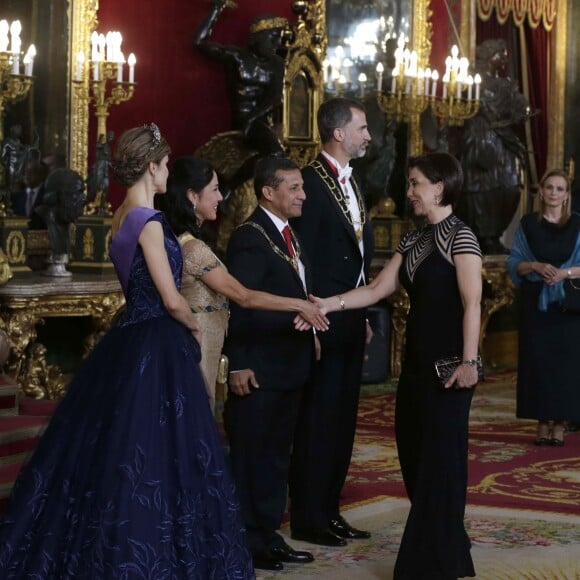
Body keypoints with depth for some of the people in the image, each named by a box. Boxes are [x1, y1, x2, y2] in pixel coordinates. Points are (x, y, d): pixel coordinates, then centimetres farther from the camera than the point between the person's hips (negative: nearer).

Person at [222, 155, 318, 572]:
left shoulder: (288, 235, 12)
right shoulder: (250, 237, -17)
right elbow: (237, 305, -20)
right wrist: (238, 364, -23)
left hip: (289, 366, 9)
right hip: (258, 369, -9)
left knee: (277, 455, 16)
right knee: (251, 456, 3)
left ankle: (269, 535, 26)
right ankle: (248, 543, 12)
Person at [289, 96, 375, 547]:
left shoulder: (351, 183, 15)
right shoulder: (312, 182, -14)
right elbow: (303, 260, -17)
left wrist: (363, 316, 16)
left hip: (351, 320, 9)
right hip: (323, 322, -9)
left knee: (342, 419, 13)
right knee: (318, 420, -2)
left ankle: (329, 510, 22)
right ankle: (308, 519, 6)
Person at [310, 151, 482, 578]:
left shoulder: (460, 238, -10)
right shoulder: (413, 241, 13)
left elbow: (472, 305, -15)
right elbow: (378, 290, 9)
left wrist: (469, 362, -20)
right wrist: (330, 304, -3)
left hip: (447, 359, -8)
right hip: (418, 357, 8)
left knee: (440, 451, -3)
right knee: (414, 450, 10)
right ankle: (443, 543, 23)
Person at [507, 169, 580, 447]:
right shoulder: (527, 224, 6)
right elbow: (514, 263, 3)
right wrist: (536, 266, -15)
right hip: (535, 304, 1)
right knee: (538, 360, -1)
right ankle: (542, 422, 5)